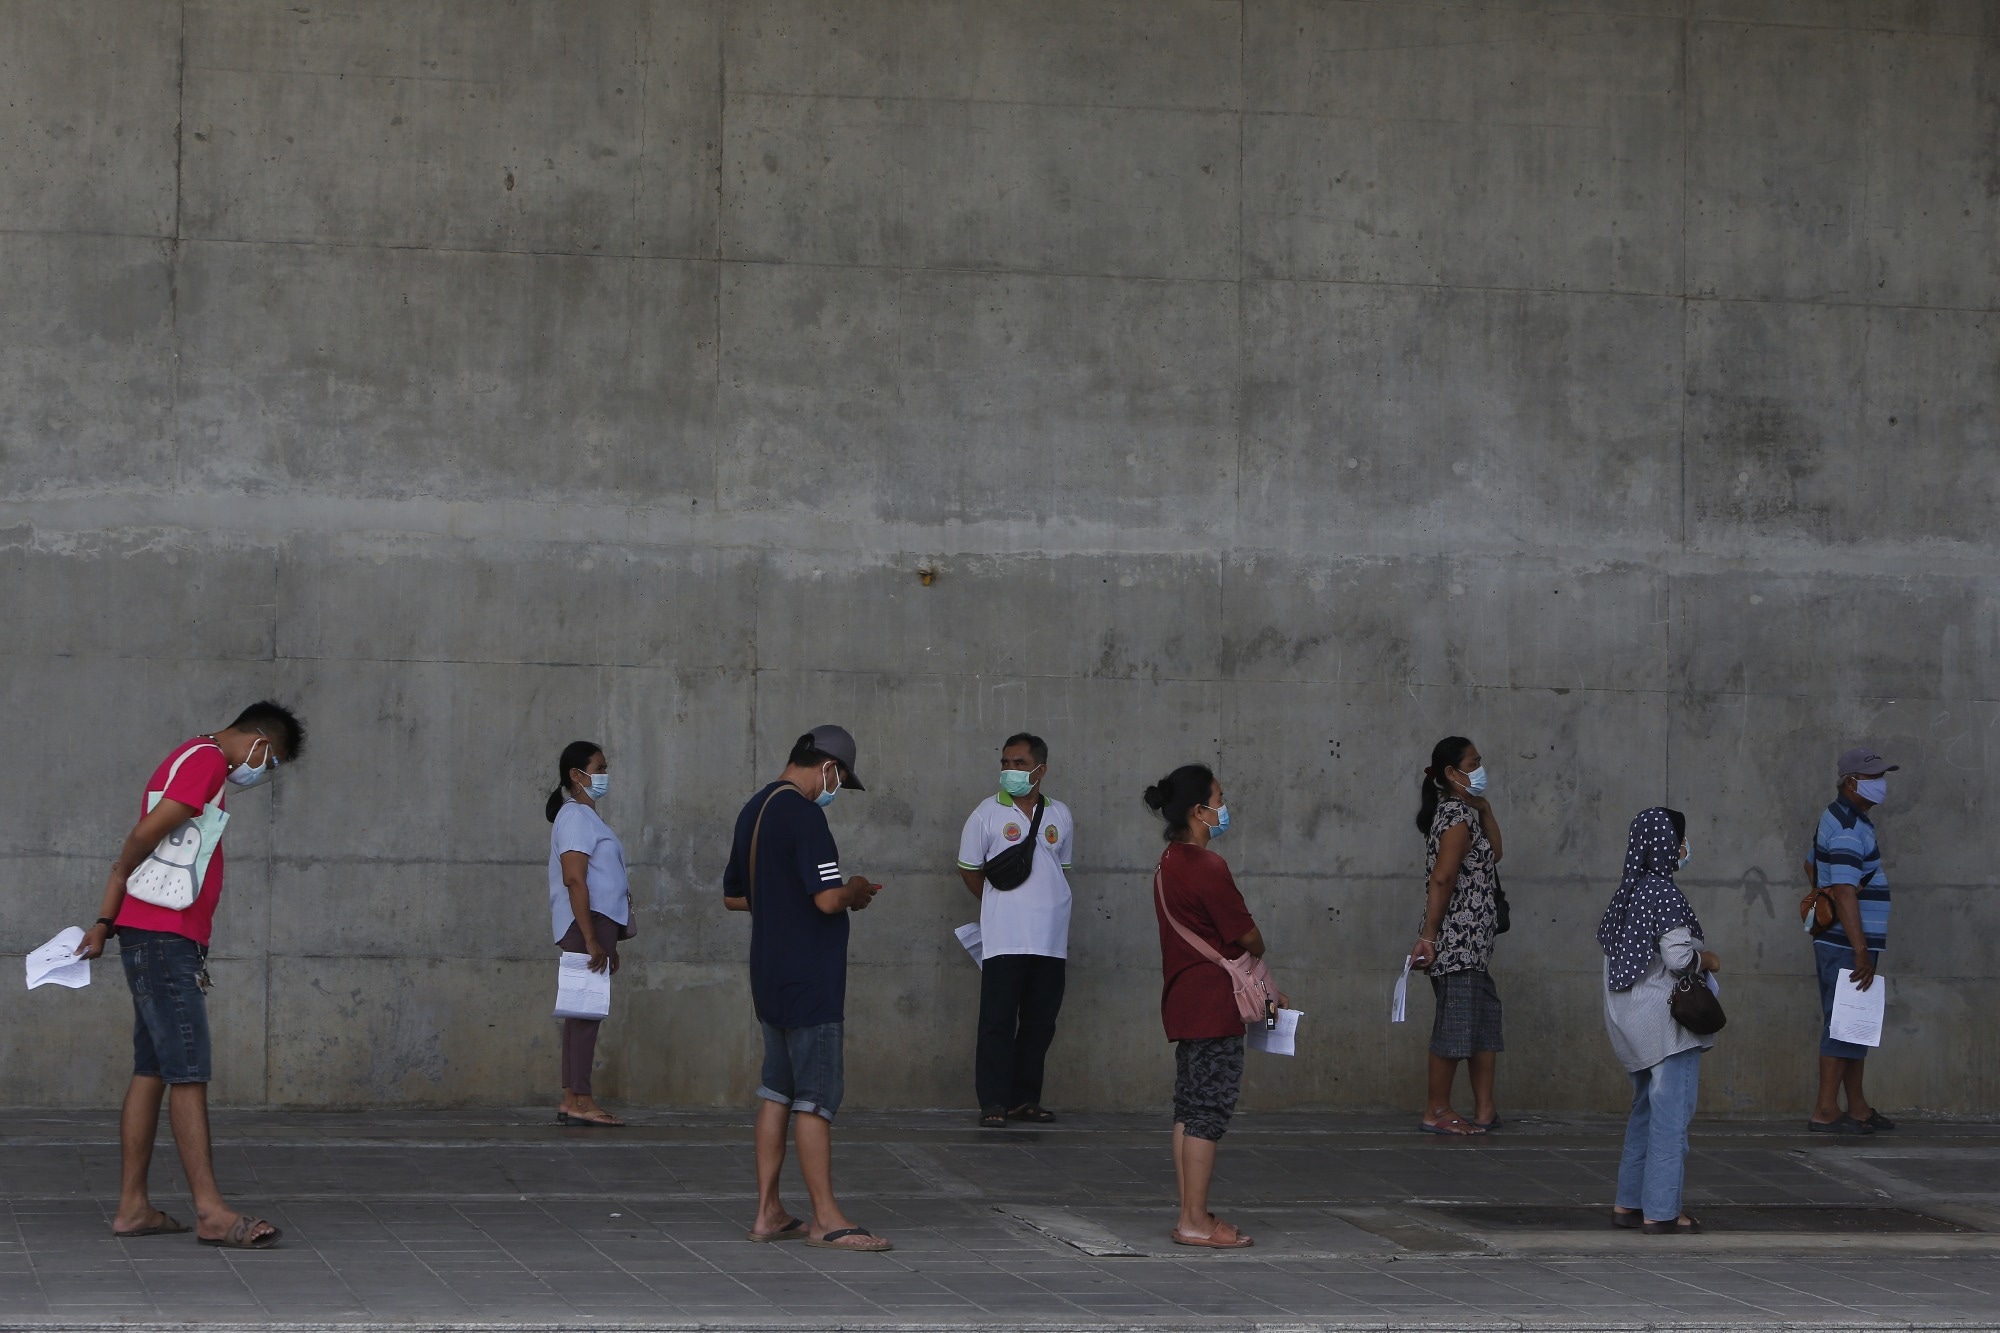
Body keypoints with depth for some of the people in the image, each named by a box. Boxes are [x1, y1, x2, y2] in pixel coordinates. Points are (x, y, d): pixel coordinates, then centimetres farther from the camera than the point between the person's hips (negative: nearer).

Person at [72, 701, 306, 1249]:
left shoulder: (193, 761, 23)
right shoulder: (207, 760, -9)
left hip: (160, 938, 10)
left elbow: (134, 847, 20)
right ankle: (211, 1212, -14)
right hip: (166, 935, -10)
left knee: (152, 1072, 9)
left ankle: (132, 1207, 10)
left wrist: (105, 921, 13)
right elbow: (144, 836, -16)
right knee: (188, 1074, -11)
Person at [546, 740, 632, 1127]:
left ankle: (572, 1100, 9)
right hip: (586, 922, -10)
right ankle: (579, 1100, -13)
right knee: (587, 1009, -11)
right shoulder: (576, 816, -11)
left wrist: (608, 943, 25)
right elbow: (574, 879, -19)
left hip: (598, 922, 10)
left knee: (584, 1012, 8)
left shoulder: (586, 816, 21)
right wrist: (591, 938, -23)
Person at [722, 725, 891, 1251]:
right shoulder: (803, 815, -17)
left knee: (777, 1091, 12)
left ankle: (768, 1213, 15)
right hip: (809, 981, -9)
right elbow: (828, 899, -24)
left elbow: (733, 896, 23)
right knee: (816, 1096, -5)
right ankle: (826, 1219, -3)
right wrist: (856, 892, -4)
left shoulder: (754, 810, 13)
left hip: (770, 978, 9)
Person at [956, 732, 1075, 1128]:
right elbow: (969, 869, 8)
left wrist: (1044, 905, 14)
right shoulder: (987, 814, 0)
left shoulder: (1060, 816, 10)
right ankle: (993, 1102, -3)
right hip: (1004, 941, -4)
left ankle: (1025, 1098, 15)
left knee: (1040, 1024, 7)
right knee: (998, 1022, -6)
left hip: (1051, 940, 4)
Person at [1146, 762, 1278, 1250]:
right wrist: (1256, 954, 11)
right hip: (1213, 1006, -10)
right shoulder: (1207, 867, -18)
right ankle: (1195, 1221, -4)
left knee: (1189, 1109, 12)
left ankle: (1191, 1215, 16)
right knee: (1209, 1111, -6)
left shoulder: (1169, 864, 14)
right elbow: (1248, 937, -13)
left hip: (1183, 1005, 10)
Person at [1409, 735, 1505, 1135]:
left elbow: (1492, 852, 20)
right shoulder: (1458, 817, -14)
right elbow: (1442, 878, -20)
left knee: (1485, 1018, 12)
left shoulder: (1463, 813, 15)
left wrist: (1484, 809, 10)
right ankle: (1437, 1112, 2)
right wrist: (1428, 936, -22)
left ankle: (1484, 1109, 15)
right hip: (1458, 941, -10)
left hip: (1472, 943, 10)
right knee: (1455, 1022, -4)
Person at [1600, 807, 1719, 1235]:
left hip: (1629, 1021, 9)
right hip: (1665, 1021, -9)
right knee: (1670, 1114, -4)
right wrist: (1708, 959, 0)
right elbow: (1678, 956, -20)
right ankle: (1661, 1211, -4)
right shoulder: (1665, 895, -16)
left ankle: (1628, 1203, 20)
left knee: (1645, 1110, 17)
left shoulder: (1627, 892, 9)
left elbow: (1607, 941, 15)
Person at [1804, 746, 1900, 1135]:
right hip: (1847, 943, -10)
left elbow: (1812, 865, 30)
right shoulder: (1848, 830, -19)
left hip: (1835, 940, 10)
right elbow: (1845, 893, -26)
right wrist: (1861, 951, -28)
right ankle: (1825, 1111, -5)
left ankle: (1857, 1107, 20)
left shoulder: (1836, 818, 15)